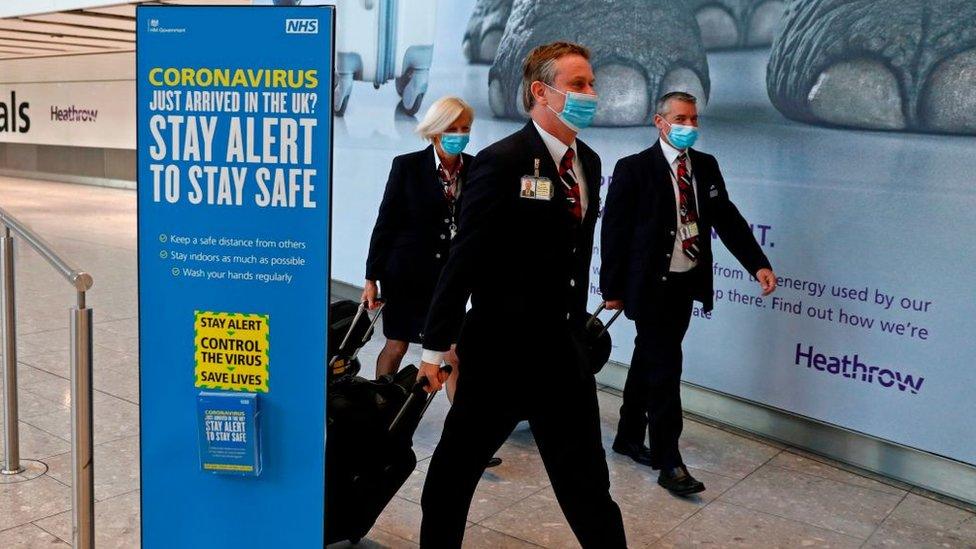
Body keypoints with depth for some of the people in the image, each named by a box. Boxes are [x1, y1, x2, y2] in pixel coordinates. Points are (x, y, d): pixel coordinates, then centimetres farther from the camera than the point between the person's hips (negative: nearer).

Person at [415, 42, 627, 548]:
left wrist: (577, 321, 14)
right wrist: (436, 346, -13)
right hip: (501, 342, -6)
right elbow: (465, 259, -15)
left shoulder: (588, 161, 8)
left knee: (583, 469, 14)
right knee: (459, 460, 13)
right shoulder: (502, 161, -15)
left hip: (562, 341, 6)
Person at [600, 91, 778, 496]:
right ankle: (668, 462, 3)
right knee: (665, 368, -5)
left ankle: (629, 437, 32)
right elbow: (614, 230, -9)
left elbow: (727, 218, 4)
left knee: (649, 361, 17)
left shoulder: (706, 166, 7)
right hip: (650, 285, -6)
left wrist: (758, 264, -8)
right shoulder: (634, 169, -10)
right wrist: (613, 288, -10)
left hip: (687, 283, 6)